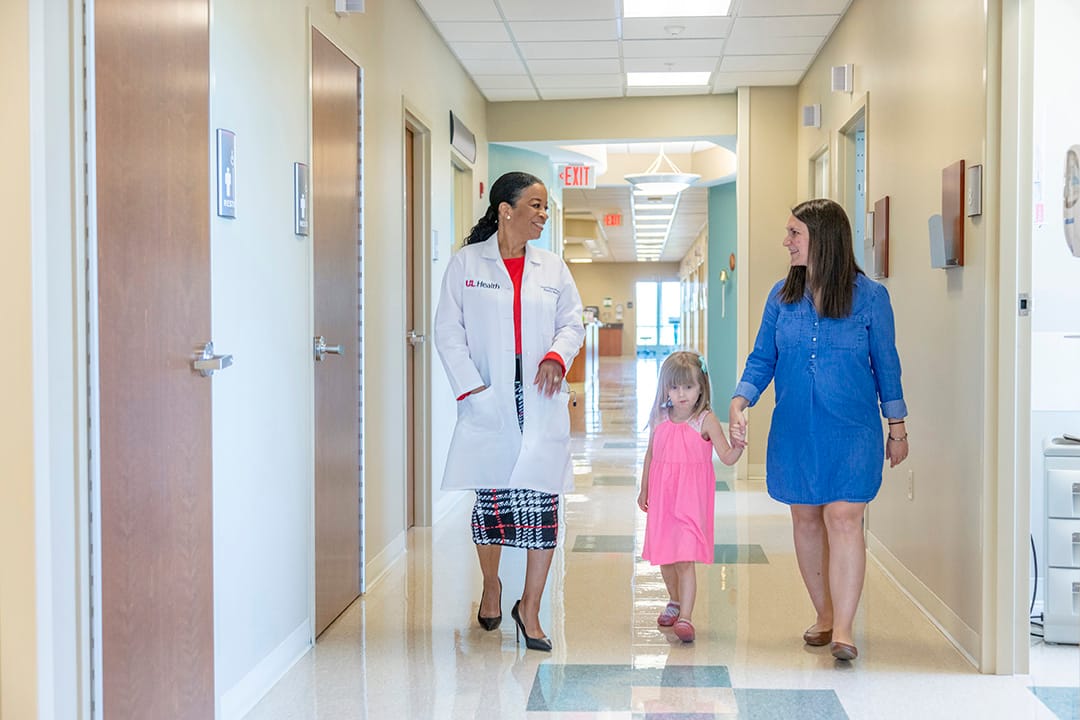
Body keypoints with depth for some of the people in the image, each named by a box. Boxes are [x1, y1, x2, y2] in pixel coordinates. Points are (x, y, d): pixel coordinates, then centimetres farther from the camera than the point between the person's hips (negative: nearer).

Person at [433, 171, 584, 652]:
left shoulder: (552, 268, 13)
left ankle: (530, 607, 6)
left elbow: (572, 321, 15)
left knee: (541, 501, -5)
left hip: (541, 402, 2)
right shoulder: (466, 263, 4)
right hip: (488, 402, -2)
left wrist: (557, 356, -6)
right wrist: (471, 386, -8)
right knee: (490, 498, 5)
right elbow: (448, 330, 1)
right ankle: (491, 584, 32)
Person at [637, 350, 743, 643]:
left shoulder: (705, 420, -8)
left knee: (686, 558, -12)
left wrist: (739, 444, -31)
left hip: (691, 498, -5)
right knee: (664, 556, 16)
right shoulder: (659, 419, 4)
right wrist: (644, 490, 21)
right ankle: (675, 601, 40)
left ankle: (685, 617, -11)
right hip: (662, 497, 5)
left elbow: (727, 457, -11)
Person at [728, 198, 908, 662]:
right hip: (794, 429, 4)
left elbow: (886, 363, 3)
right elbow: (762, 358, 6)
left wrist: (897, 427, 6)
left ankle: (843, 629, -8)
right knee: (806, 520, 9)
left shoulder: (868, 296, -4)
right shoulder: (782, 295, 3)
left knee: (844, 520, -11)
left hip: (850, 431, -3)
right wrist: (740, 402, -11)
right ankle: (824, 615, 24)